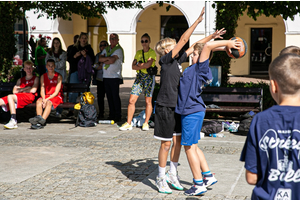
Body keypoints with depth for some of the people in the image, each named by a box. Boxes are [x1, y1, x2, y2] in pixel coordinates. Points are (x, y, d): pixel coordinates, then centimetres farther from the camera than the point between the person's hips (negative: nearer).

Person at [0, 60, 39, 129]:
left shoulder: (35, 79, 13)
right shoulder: (20, 80, 26)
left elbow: (33, 90, -2)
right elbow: (14, 91, 13)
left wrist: (20, 90, 9)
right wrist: (26, 88, 3)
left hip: (29, 97, -6)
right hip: (18, 97, 6)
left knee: (10, 97, -33)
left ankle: (13, 121, -41)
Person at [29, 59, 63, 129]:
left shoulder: (58, 76, -2)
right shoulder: (43, 76, 11)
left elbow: (56, 92, -9)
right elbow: (42, 90, 4)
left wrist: (47, 99, -20)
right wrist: (43, 99, -17)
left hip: (56, 97, -4)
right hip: (46, 96, 4)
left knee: (49, 102, -36)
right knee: (39, 101, -29)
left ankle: (42, 121, -52)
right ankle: (39, 117, -46)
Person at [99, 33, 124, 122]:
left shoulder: (118, 50, -5)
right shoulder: (106, 49, 18)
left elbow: (112, 60, -17)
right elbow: (100, 59, 5)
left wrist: (104, 60, 0)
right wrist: (108, 58, -9)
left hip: (115, 76, -7)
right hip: (105, 76, 7)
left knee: (115, 96, -6)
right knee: (109, 96, 8)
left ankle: (117, 115, -1)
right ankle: (112, 114, 14)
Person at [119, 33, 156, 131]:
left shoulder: (152, 52, -2)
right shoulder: (138, 53, 15)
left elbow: (148, 64, -17)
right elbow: (133, 66, 6)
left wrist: (139, 64, -3)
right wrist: (144, 66, -9)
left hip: (149, 77, -5)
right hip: (139, 77, 5)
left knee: (148, 101, -2)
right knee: (131, 100, -3)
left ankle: (146, 123, 10)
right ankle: (128, 123, 1)